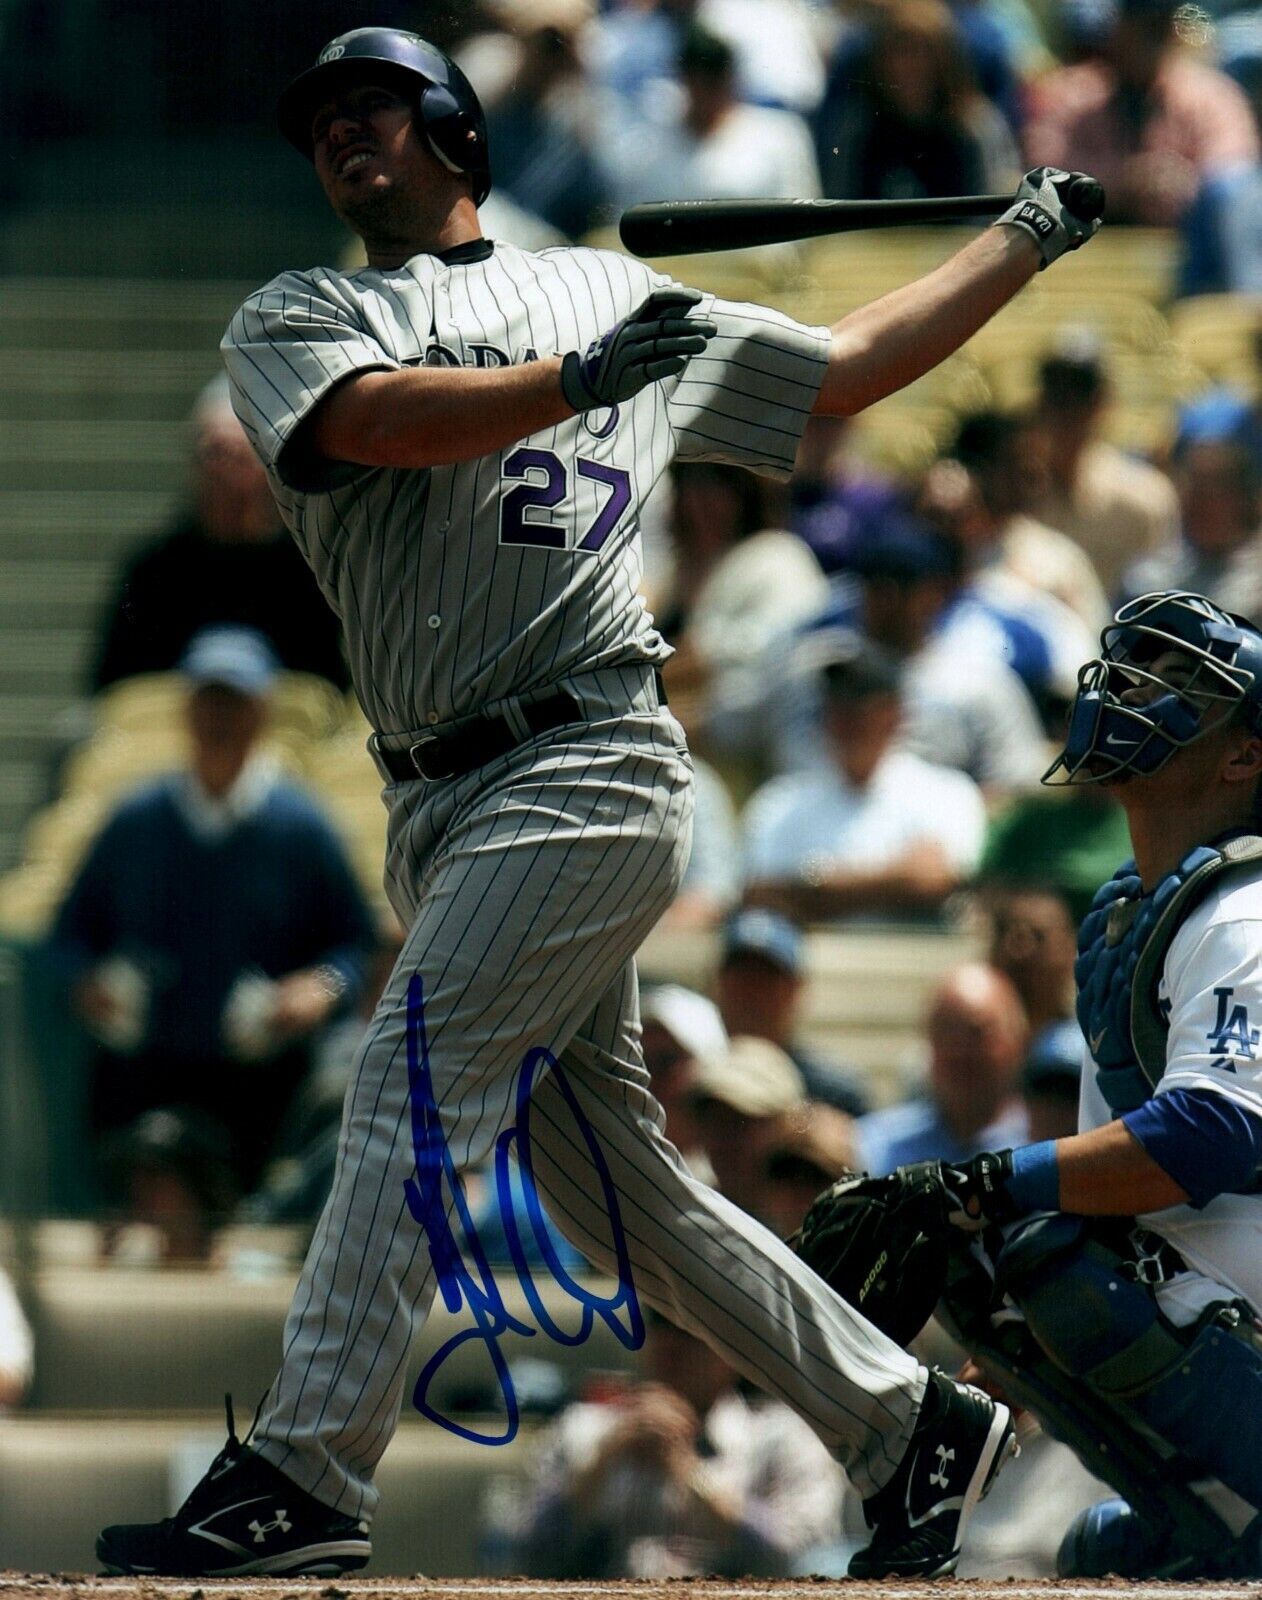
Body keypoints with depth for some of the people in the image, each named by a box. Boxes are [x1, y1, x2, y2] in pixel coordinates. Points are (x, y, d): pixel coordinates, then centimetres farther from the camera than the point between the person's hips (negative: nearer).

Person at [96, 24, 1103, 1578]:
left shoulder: (610, 294, 18)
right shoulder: (292, 324, 15)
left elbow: (851, 365, 27)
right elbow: (380, 420, -8)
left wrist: (1029, 236, 27)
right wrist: (579, 379, -20)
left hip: (589, 764, -4)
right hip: (444, 805, 4)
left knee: (411, 1085, -18)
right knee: (610, 1177, 4)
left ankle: (299, 1478, -23)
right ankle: (905, 1422, 14)